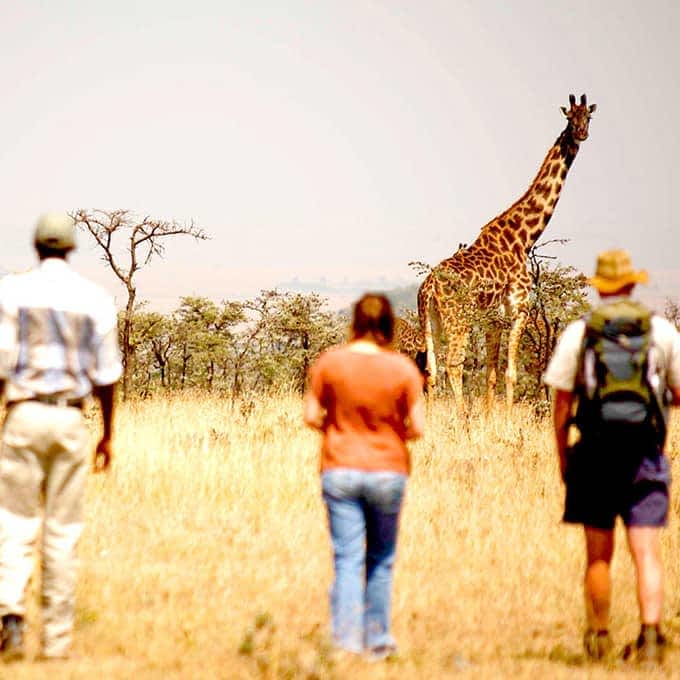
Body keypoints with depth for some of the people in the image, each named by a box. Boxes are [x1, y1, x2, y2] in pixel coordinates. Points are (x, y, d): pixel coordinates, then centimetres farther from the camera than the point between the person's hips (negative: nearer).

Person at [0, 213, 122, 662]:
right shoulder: (95, 300, 3)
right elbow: (106, 375, 5)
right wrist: (108, 435, 14)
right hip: (71, 421, 1)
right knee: (63, 532, 7)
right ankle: (57, 638, 8)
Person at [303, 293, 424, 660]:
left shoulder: (329, 362, -6)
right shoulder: (402, 368, -8)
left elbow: (312, 416, -3)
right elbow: (417, 428, -7)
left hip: (340, 471, 0)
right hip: (388, 470, 0)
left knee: (347, 561, 2)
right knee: (380, 561, 14)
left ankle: (346, 641, -7)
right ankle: (378, 641, 20)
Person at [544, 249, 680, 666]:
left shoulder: (578, 333, 0)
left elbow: (562, 402, 0)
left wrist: (563, 456, 11)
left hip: (594, 454, 0)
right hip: (645, 455, 0)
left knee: (599, 554, 10)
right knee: (646, 550, -3)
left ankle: (600, 638, 21)